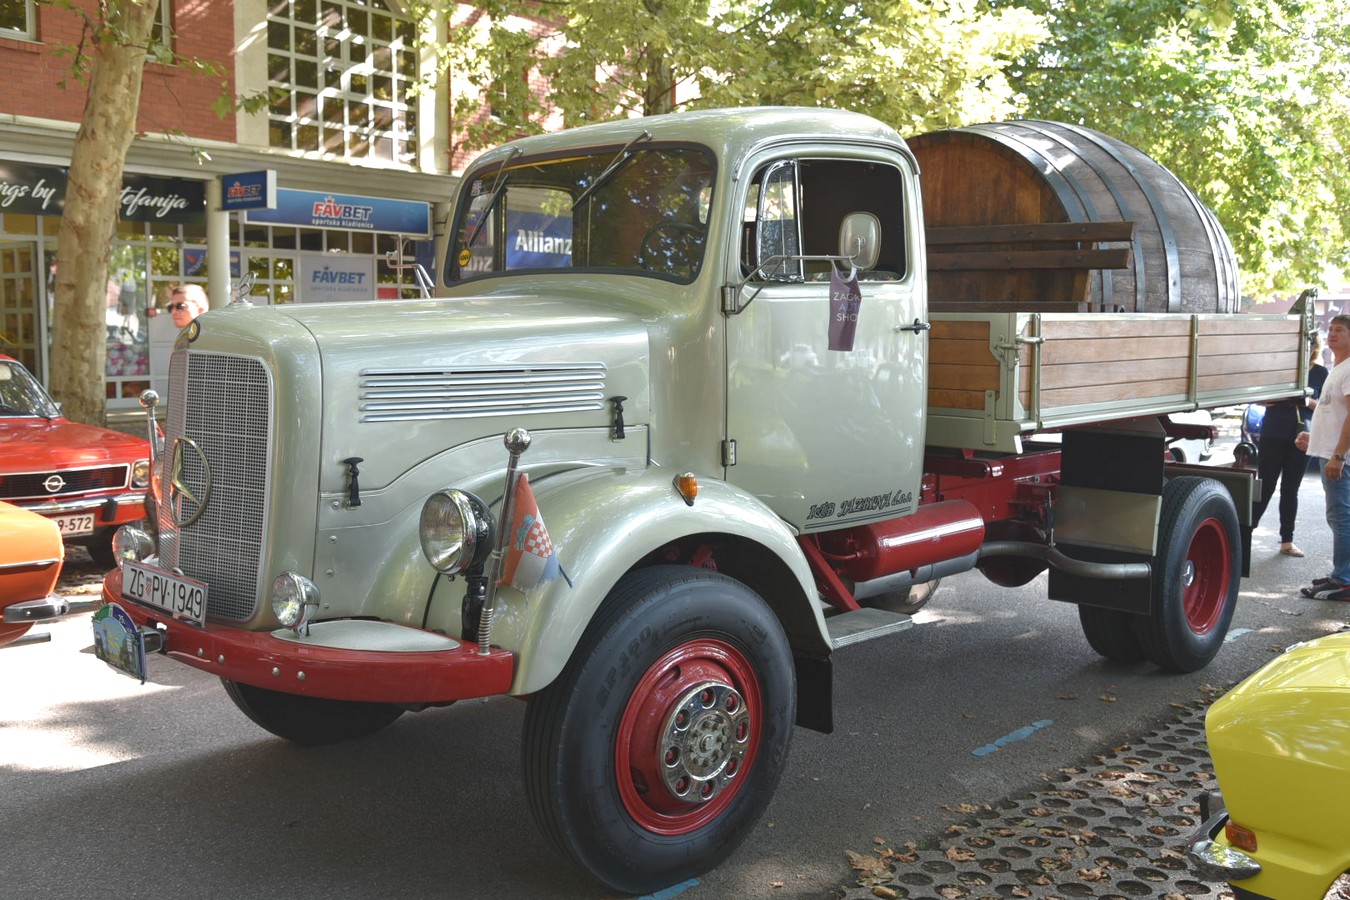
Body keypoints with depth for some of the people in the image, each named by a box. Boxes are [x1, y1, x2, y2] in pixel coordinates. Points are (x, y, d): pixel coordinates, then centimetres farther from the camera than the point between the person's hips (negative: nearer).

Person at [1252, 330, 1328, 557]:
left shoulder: (1320, 373, 4)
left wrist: (1309, 402, -15)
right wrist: (1282, 398, -16)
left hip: (1302, 437, 2)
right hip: (1273, 435, -2)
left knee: (1291, 489, 7)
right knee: (1265, 485, -2)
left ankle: (1287, 541, 12)